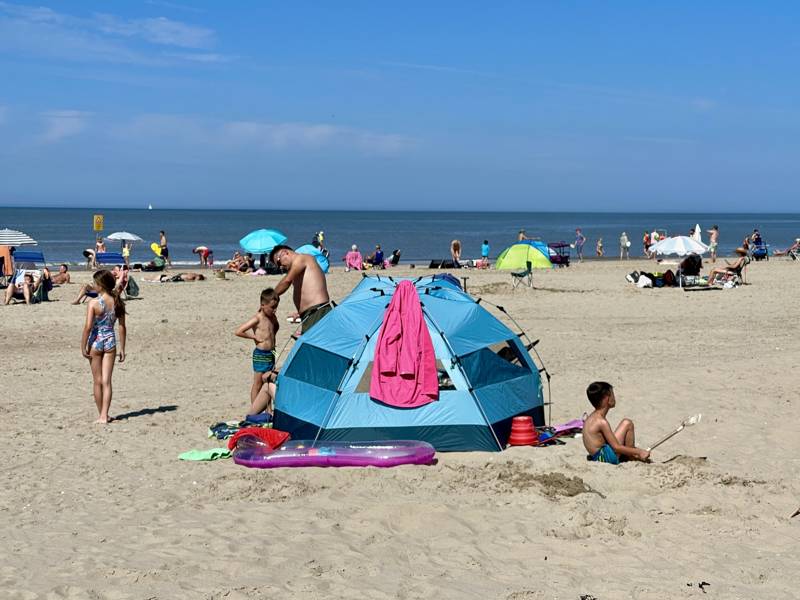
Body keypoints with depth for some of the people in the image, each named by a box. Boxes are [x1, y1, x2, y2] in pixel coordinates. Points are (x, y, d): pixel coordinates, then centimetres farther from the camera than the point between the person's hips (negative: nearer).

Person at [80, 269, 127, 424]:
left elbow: (88, 327, -17)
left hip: (95, 341, -3)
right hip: (110, 341, 3)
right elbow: (122, 327, 2)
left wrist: (83, 347, -8)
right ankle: (104, 415, 1)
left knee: (97, 381, 10)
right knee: (106, 381, 6)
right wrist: (122, 348, 9)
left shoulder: (93, 303, -14)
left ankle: (101, 415, 17)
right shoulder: (118, 302, -2)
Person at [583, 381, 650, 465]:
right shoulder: (601, 421, -18)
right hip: (606, 456, -10)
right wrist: (638, 452, -11)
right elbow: (616, 447, -18)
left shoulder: (592, 417, 12)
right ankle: (631, 458, -2)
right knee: (627, 423, -9)